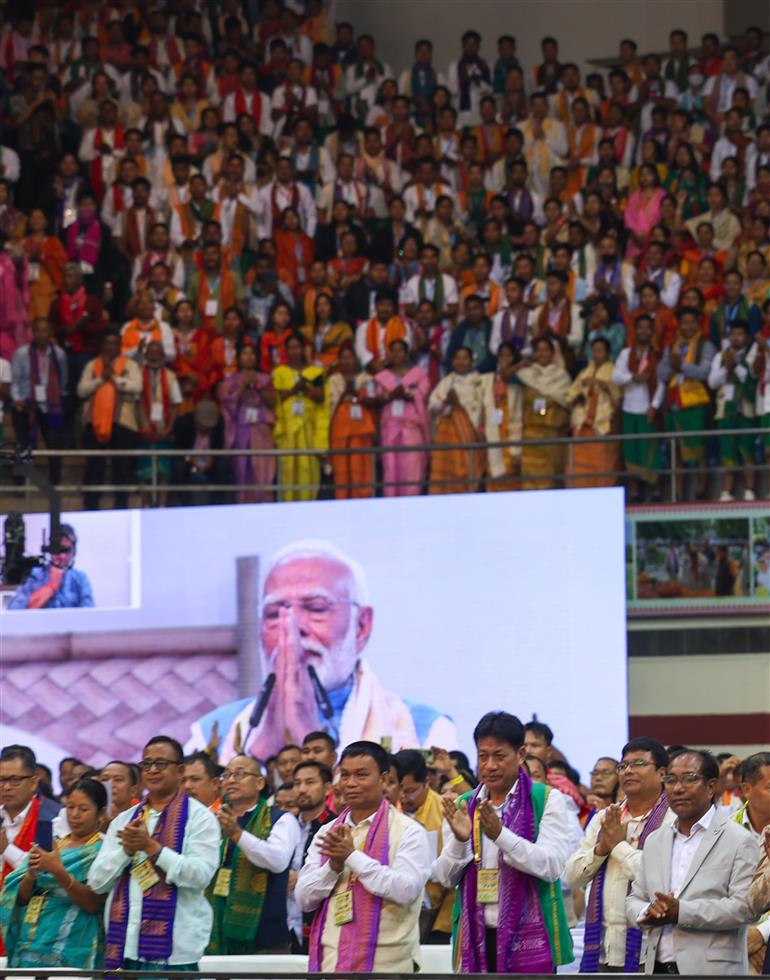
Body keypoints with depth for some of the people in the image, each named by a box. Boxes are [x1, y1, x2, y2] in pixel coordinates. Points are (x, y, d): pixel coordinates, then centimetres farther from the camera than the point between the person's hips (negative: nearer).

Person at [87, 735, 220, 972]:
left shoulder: (198, 817, 1)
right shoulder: (124, 820, 16)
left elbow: (201, 875, -12)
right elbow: (97, 881, 9)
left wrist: (151, 847, -17)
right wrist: (126, 849, -8)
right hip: (122, 948, 5)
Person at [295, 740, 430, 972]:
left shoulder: (408, 832, 0)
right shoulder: (326, 833, 16)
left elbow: (407, 890, -15)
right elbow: (304, 898, 9)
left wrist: (353, 856, -13)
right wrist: (334, 866, -9)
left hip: (385, 963, -5)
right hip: (330, 961, 5)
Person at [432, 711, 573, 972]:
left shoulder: (547, 800, 1)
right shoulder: (463, 806, 12)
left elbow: (552, 866, -11)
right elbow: (446, 877, 8)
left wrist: (500, 835, -23)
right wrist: (459, 840, -13)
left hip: (528, 940, -4)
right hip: (476, 938, 4)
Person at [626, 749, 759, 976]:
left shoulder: (738, 841, -1)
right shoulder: (655, 841, 19)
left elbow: (744, 906, -12)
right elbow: (634, 900, 19)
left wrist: (682, 912, -18)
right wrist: (646, 914, -7)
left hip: (711, 973, -6)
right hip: (658, 970, 6)